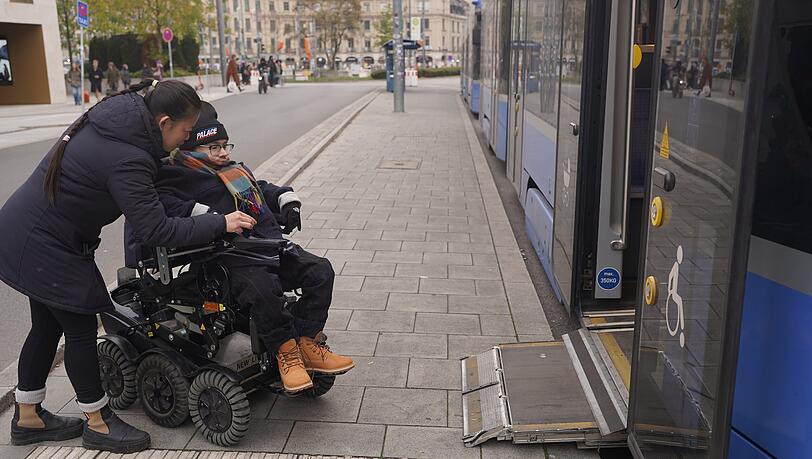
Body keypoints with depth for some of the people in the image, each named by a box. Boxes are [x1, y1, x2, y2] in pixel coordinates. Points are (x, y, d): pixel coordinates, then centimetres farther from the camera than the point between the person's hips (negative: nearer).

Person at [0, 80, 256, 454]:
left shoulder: (113, 117, 0)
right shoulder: (126, 160, -28)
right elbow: (157, 231, -28)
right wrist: (220, 223, -22)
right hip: (44, 247, -10)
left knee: (47, 325, 19)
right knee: (80, 328, 3)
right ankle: (98, 424, 19)